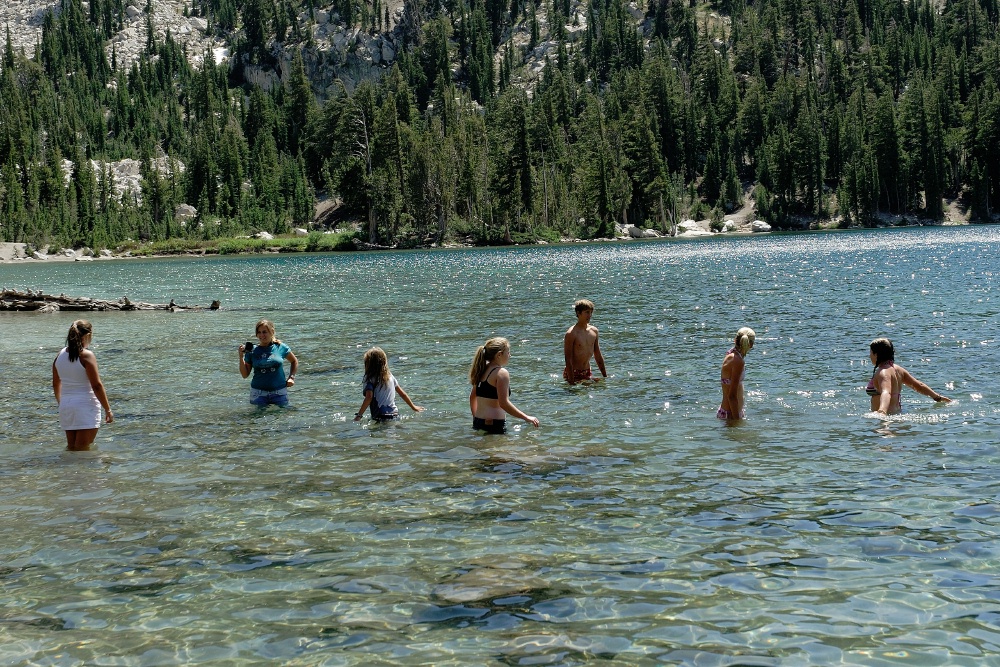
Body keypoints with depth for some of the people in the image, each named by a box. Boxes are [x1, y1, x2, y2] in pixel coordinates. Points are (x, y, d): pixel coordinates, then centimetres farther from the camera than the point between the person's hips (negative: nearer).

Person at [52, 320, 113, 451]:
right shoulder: (86, 356, -14)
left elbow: (56, 384, 16)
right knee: (83, 450, -3)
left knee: (71, 448, 16)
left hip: (66, 406, 6)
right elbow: (97, 386, -15)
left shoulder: (60, 355, 6)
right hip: (86, 406, -6)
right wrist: (108, 409, -8)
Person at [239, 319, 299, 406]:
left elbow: (294, 361, 18)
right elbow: (245, 374, 2)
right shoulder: (252, 351, 1)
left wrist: (291, 377, 6)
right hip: (258, 393, 0)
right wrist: (241, 357, -8)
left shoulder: (281, 347, 1)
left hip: (279, 392, 0)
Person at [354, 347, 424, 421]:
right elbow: (402, 394, 23)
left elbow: (369, 398, -15)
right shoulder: (390, 376, 15)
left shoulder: (370, 379, -2)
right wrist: (413, 407, 36)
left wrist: (358, 415, -11)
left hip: (380, 417, -6)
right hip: (395, 415, 6)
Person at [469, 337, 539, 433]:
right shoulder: (501, 373, -11)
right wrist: (526, 418, -14)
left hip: (478, 421, 9)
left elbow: (472, 397, 22)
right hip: (494, 425, -9)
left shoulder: (482, 370, 12)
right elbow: (503, 403, -19)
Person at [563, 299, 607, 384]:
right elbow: (568, 360, -18)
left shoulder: (594, 331, 5)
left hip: (588, 372, 6)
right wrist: (571, 382, -22)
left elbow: (598, 356, 14)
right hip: (574, 373, -6)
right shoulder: (571, 334, -16)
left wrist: (605, 376, 14)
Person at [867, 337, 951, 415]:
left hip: (888, 415, -9)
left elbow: (886, 393, -35)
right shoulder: (898, 369, 12)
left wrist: (882, 411, -54)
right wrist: (938, 397, 32)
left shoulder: (883, 372, -16)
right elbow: (919, 385, 20)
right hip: (898, 413, 9)